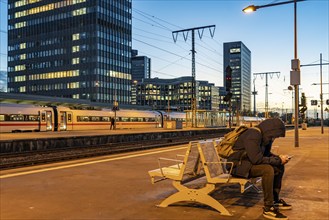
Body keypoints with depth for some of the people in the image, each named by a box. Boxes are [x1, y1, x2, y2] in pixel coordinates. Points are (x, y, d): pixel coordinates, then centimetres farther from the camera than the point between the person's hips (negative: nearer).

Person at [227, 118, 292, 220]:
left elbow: (266, 154, 17)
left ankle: (275, 200, 16)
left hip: (249, 162, 10)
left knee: (279, 167, 6)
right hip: (238, 165, -10)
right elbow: (257, 159, -30)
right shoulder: (253, 135, -24)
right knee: (268, 169, -30)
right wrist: (278, 160, -19)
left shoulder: (263, 135, 5)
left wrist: (279, 158, -3)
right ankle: (268, 208, -21)